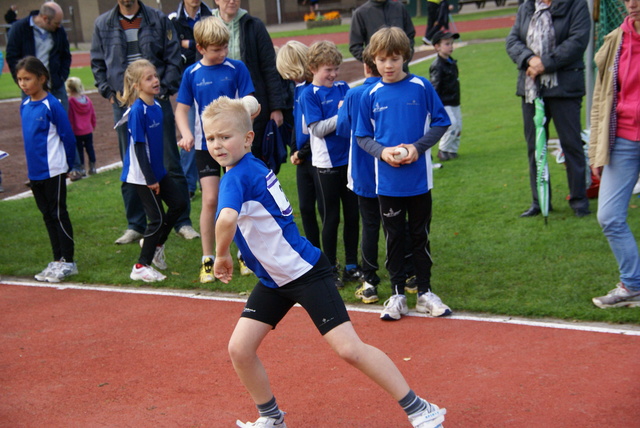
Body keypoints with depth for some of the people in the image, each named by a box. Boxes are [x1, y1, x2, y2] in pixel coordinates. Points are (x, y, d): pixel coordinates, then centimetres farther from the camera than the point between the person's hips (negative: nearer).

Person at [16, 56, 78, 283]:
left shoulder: (52, 105, -14)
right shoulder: (25, 105, 7)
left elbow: (67, 136, -10)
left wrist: (68, 164, -2)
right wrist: (32, 165, 14)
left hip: (53, 171, -7)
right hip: (35, 171, 7)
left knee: (58, 215, 0)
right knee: (48, 216, 13)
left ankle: (68, 262, 9)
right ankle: (57, 261, 22)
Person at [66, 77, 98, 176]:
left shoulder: (70, 101, -18)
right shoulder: (87, 100, 0)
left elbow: (70, 118, -13)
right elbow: (93, 115, 9)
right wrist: (93, 126, 22)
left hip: (76, 132, -4)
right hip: (88, 130, 4)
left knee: (79, 149, 6)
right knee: (90, 148, 14)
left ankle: (81, 168, 10)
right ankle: (92, 167, 17)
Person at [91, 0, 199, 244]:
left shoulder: (159, 20, 3)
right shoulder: (103, 24, 7)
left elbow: (173, 58, 3)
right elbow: (97, 63, 12)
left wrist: (165, 89, -5)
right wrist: (108, 92, 2)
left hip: (157, 102, -1)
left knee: (171, 164, 2)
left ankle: (183, 222, 11)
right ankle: (135, 226, 17)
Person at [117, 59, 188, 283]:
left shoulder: (156, 106, 5)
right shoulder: (137, 110, -20)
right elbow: (139, 147, -21)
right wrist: (150, 179, -20)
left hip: (158, 170, 8)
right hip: (142, 175, -8)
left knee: (180, 202, 11)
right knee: (157, 218, -4)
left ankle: (156, 243, 27)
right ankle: (141, 266, 8)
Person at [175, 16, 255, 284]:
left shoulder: (236, 69, -5)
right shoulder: (192, 74, -1)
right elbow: (181, 109, 5)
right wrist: (186, 134, -14)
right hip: (206, 145, 0)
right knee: (210, 200, -4)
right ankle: (207, 260, 7)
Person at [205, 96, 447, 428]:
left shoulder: (236, 176, -21)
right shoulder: (254, 168, 6)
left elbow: (227, 219, -40)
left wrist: (221, 256, -23)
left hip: (305, 272, -10)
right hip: (273, 280, 10)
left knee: (348, 348, -9)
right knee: (239, 349, 4)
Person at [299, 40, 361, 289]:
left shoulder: (343, 87, 7)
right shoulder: (309, 95, -7)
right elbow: (318, 128, -14)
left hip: (349, 160, 5)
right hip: (326, 164, -5)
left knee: (353, 215, 10)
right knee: (331, 218, 4)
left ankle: (352, 266, 22)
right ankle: (330, 269, 16)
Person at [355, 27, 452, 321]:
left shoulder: (421, 87, -4)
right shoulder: (370, 96, -1)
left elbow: (440, 122, 1)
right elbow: (362, 137, 6)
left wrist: (418, 147, -13)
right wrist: (382, 151, -13)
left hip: (419, 178, -1)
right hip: (387, 182, 1)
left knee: (420, 235, 11)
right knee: (394, 237, 9)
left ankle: (425, 292, 24)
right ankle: (397, 295, 20)